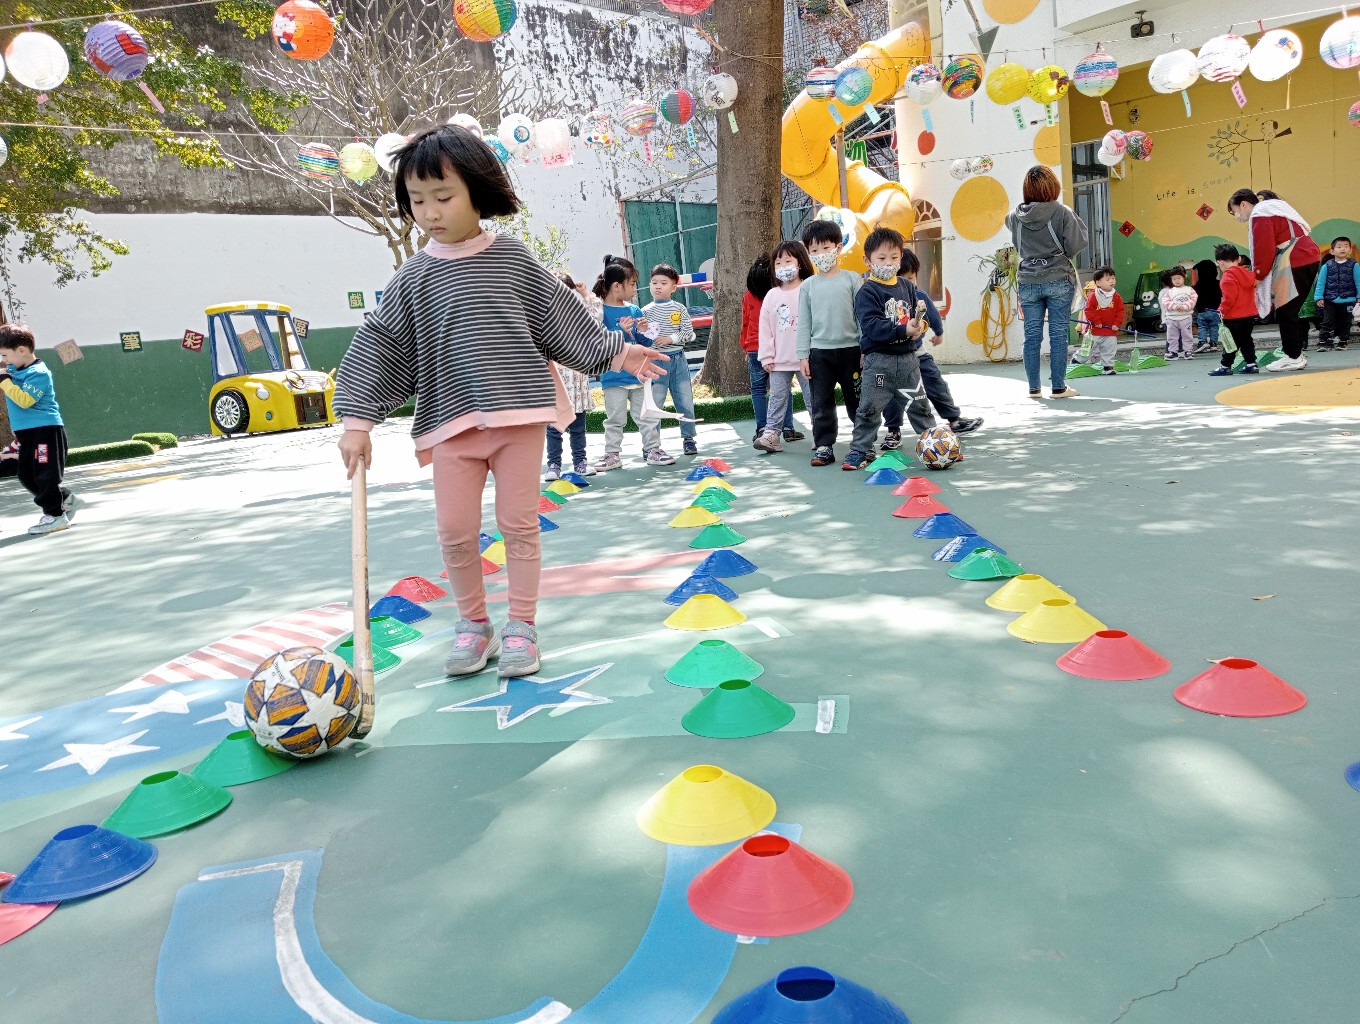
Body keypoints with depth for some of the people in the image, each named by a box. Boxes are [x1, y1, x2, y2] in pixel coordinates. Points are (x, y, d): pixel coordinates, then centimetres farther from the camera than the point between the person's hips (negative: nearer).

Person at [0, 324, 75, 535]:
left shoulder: (38, 374, -17)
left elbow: (24, 400, -26)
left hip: (45, 429, -10)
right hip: (26, 432, 10)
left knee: (45, 474, -7)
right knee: (26, 475, 13)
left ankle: (55, 515, 0)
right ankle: (64, 498, 26)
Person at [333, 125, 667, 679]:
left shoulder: (514, 258, 4)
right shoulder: (414, 278, 4)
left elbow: (562, 316, 13)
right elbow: (380, 344, 3)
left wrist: (613, 351, 14)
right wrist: (357, 419, -3)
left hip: (520, 410, -1)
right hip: (452, 420, 1)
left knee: (519, 523, 3)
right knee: (454, 530, 0)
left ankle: (521, 625, 18)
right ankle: (472, 623, 21)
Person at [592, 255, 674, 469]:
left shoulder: (634, 311, 8)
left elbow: (646, 344, 12)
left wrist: (644, 332, -8)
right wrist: (620, 330, -25)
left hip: (638, 374, 5)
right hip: (614, 377, -4)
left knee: (646, 416, 9)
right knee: (615, 419, 4)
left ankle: (653, 450, 17)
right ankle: (612, 455, 12)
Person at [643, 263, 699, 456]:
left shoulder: (679, 309, 5)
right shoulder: (646, 311, 1)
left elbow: (688, 333, -1)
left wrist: (670, 338, -14)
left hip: (678, 359, 2)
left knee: (685, 401, 7)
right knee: (654, 403, 0)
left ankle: (688, 438, 20)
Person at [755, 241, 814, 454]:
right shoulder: (772, 295, 7)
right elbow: (765, 328, 7)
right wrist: (766, 357, 3)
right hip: (779, 360, 4)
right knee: (777, 398, 7)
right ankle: (771, 434, 10)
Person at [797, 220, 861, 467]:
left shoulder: (851, 279, 2)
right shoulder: (808, 286, 6)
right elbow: (804, 323, 7)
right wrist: (803, 355, 1)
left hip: (850, 349, -1)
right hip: (819, 351, 1)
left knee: (856, 400, 6)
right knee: (821, 403, 4)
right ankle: (824, 446, 12)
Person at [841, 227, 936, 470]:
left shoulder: (907, 286, 9)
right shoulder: (867, 292, -9)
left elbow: (919, 313, 10)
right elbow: (871, 325, -20)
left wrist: (919, 326, -14)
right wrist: (904, 330, -27)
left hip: (907, 356, 4)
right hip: (879, 358, -4)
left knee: (919, 404, 13)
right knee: (869, 407, 0)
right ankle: (859, 450, 11)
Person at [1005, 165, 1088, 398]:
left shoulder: (1015, 216, 0)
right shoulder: (1062, 213, -9)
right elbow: (1075, 246, -7)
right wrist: (1076, 222, 8)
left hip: (1028, 283, 3)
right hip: (1059, 281, -3)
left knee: (1032, 336, 6)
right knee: (1058, 334, 1)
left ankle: (1034, 388, 10)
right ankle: (1059, 387, 4)